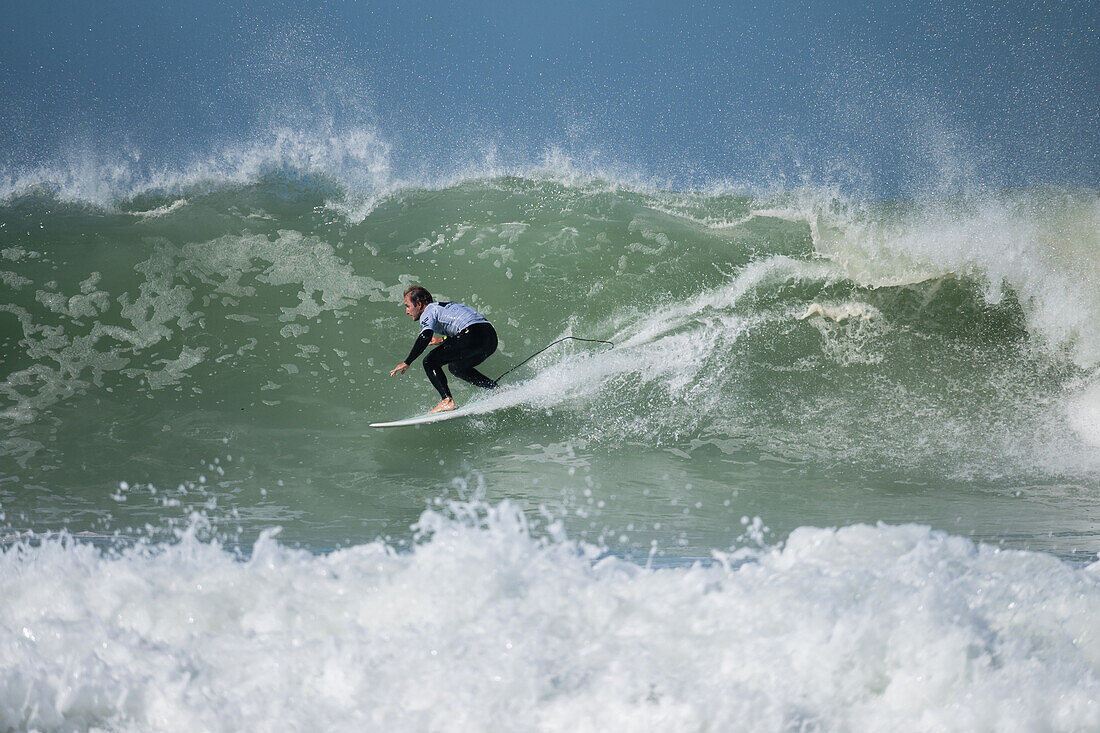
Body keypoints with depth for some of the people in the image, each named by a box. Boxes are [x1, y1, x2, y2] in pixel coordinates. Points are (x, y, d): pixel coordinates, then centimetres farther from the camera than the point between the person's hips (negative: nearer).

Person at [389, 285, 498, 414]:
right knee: (456, 367, 30)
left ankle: (447, 401, -14)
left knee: (430, 362, 0)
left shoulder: (428, 312, 5)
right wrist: (444, 340, 51)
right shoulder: (446, 306, 30)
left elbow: (425, 337, -11)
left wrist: (406, 363, -10)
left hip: (473, 336, -9)